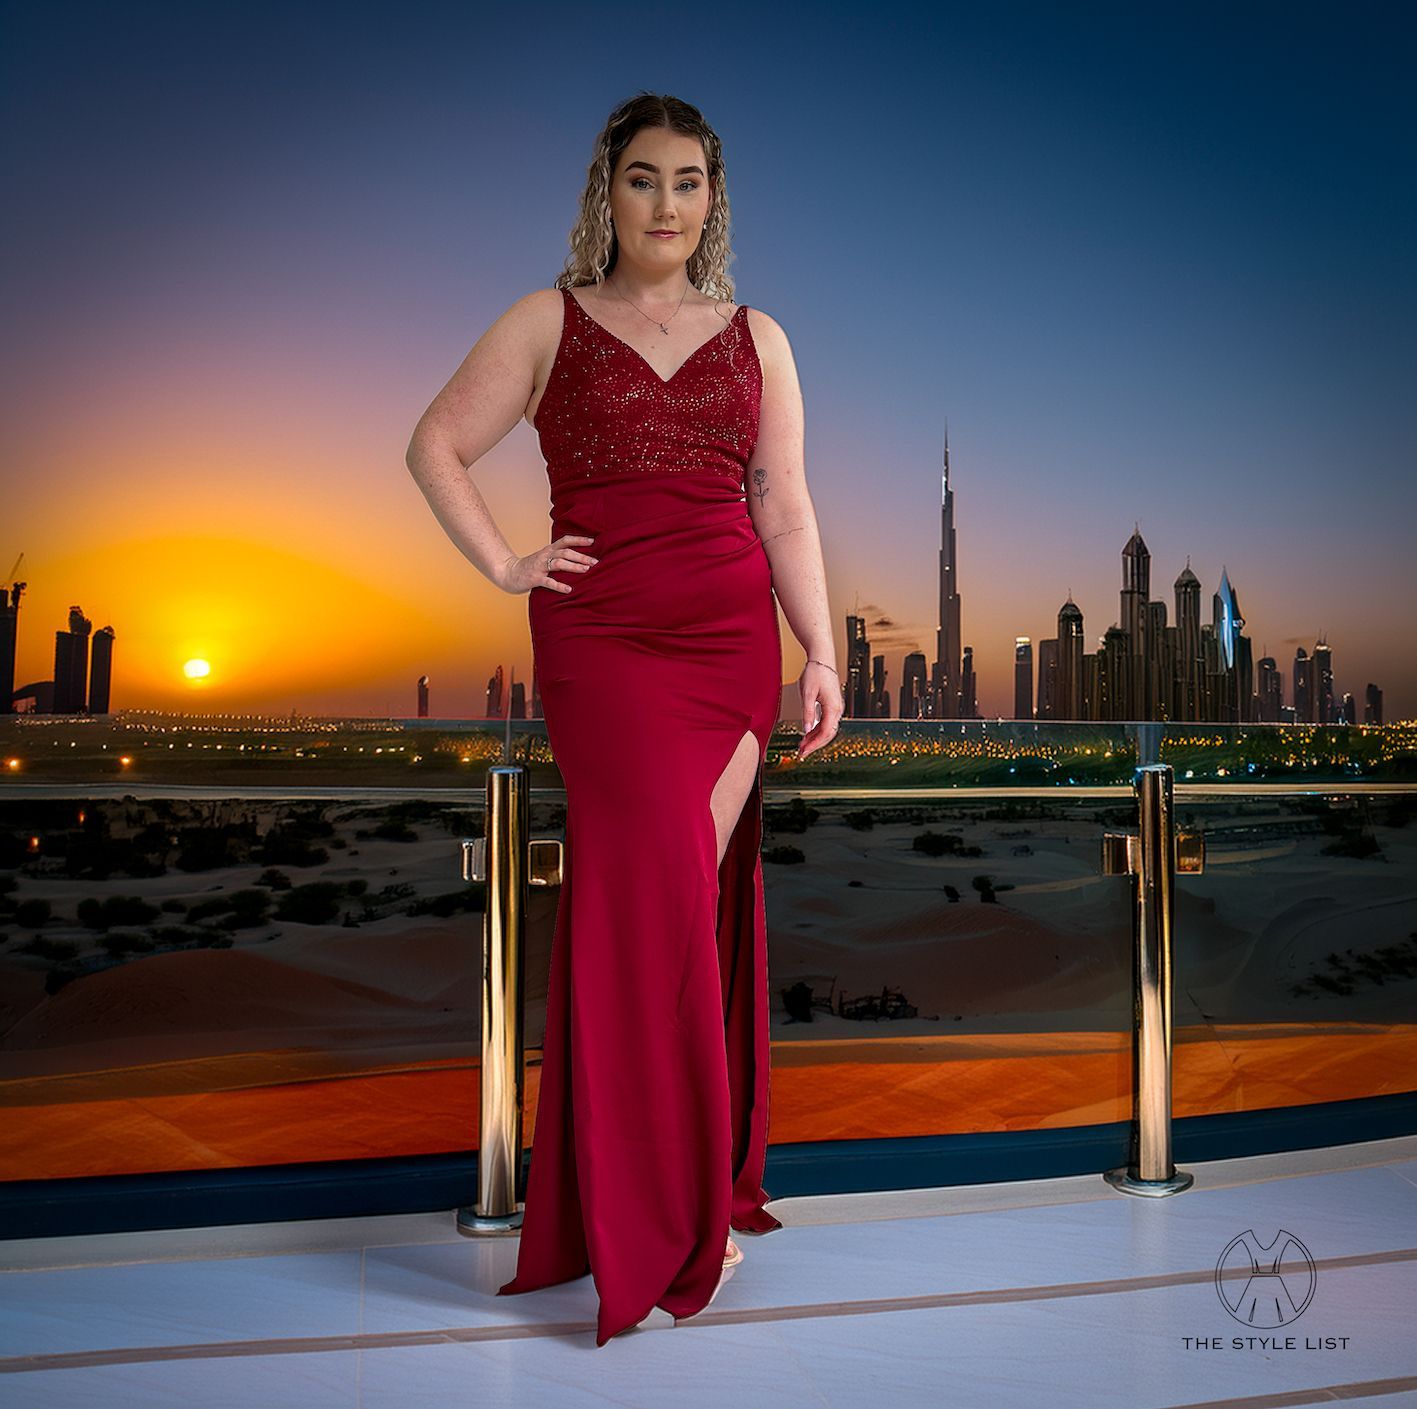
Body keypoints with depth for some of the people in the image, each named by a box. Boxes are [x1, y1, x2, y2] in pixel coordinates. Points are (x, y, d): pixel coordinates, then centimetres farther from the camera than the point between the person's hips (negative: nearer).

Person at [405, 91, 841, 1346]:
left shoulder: (757, 337, 14)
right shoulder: (549, 323, 8)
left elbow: (786, 509, 10)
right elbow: (436, 445, 8)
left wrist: (822, 658, 4)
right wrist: (504, 566, -4)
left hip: (733, 639, 2)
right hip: (602, 640, -2)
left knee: (702, 895, 1)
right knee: (656, 892, -8)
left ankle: (700, 1177, 19)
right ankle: (664, 1218, 7)